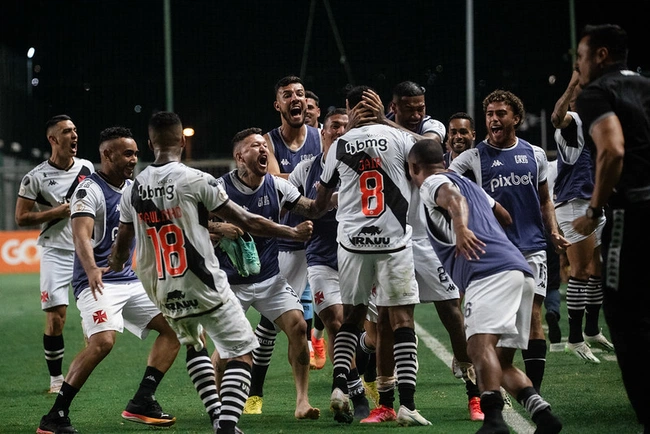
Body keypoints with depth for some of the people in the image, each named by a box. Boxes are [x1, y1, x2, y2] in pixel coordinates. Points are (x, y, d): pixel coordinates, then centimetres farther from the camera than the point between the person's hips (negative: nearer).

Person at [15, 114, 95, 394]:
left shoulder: (88, 168, 5)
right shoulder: (36, 177, -8)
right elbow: (21, 218, -6)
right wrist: (57, 212, -15)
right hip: (56, 253, -4)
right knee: (55, 318, -7)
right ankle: (56, 378, 6)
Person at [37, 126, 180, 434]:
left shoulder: (134, 189, 12)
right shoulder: (89, 190, -13)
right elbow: (81, 235, -28)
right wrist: (91, 269, -46)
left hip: (131, 281, 9)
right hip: (98, 282, -9)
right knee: (103, 340, -28)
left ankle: (141, 403, 5)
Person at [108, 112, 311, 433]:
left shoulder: (133, 190, 3)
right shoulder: (196, 180, -12)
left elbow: (121, 249, 13)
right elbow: (245, 221, -7)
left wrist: (114, 263, 38)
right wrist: (294, 233, 7)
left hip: (164, 295, 5)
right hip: (205, 288, -5)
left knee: (194, 346, 30)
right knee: (240, 354, 0)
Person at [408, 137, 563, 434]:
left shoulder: (432, 183, 7)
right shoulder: (468, 183, 33)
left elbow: (453, 198, -17)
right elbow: (506, 217, 45)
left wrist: (461, 227, -37)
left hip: (490, 272, -9)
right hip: (521, 272, 9)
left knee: (480, 345, -24)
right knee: (501, 362, 12)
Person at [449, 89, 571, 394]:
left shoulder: (534, 155, 11)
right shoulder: (474, 157, 3)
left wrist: (553, 232, 7)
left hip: (531, 247, 2)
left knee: (533, 316, -4)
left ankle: (534, 390, 1)